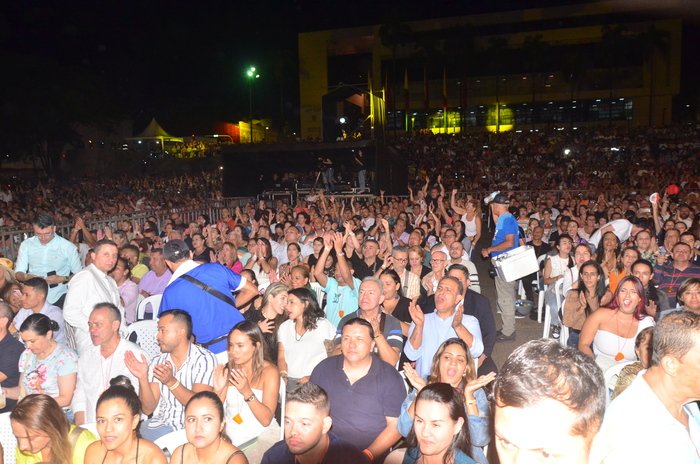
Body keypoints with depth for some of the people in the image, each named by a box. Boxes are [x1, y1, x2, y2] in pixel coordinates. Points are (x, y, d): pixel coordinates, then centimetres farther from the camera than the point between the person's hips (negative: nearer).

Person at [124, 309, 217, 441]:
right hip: (158, 425, 4)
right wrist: (143, 378, -13)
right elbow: (148, 409, 3)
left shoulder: (204, 359, -7)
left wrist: (171, 382, -25)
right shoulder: (157, 362, 8)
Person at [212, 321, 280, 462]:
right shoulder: (228, 369, 3)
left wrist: (247, 392, -30)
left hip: (261, 436, -4)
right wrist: (217, 390, -18)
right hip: (230, 435, 4)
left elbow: (266, 419, -17)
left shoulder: (269, 371, -10)